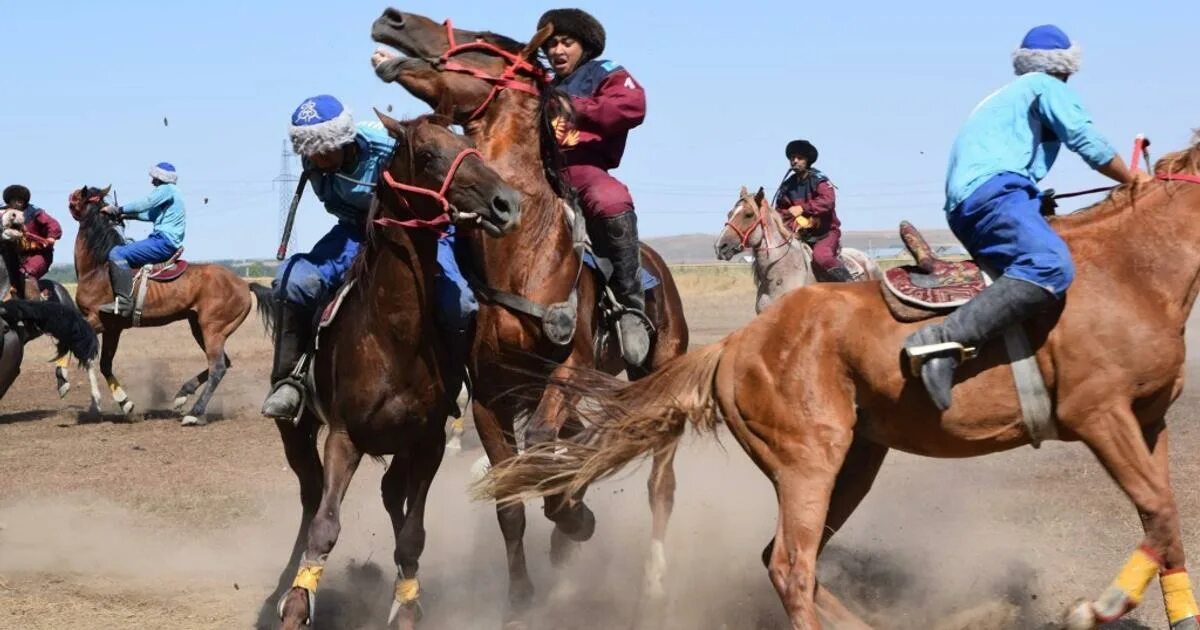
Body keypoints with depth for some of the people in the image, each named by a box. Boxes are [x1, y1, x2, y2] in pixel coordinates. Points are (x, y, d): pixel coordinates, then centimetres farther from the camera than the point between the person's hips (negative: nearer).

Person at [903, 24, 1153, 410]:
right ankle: (943, 341, -46)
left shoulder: (1006, 96, 35)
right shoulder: (1049, 88, 10)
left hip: (963, 206, 10)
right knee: (1051, 266, -32)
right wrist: (1133, 180, 16)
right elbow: (1090, 145, 3)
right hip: (991, 190, -10)